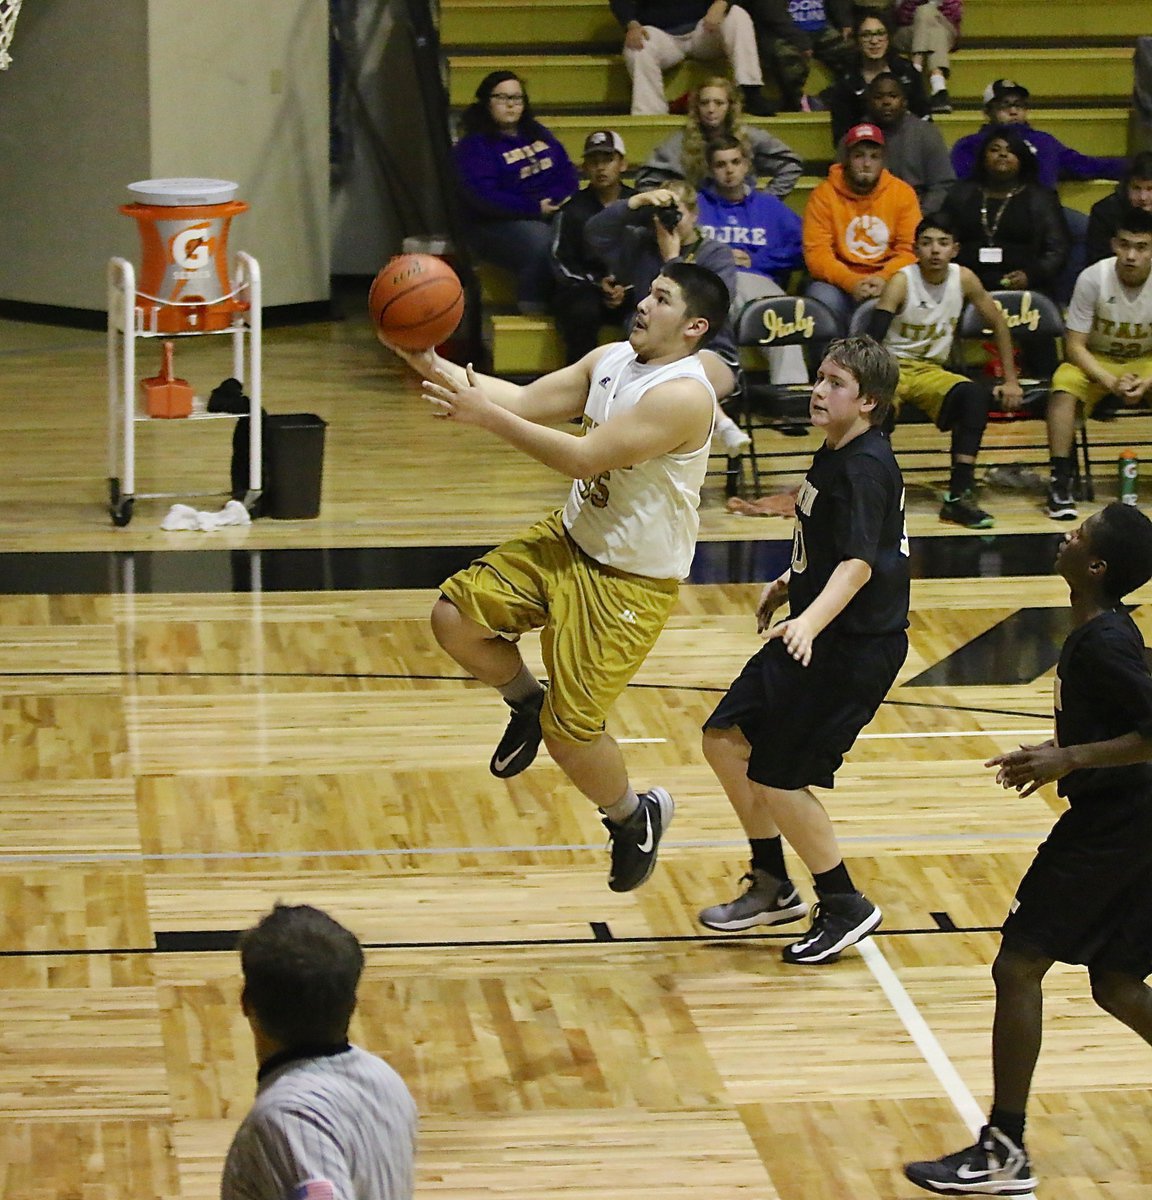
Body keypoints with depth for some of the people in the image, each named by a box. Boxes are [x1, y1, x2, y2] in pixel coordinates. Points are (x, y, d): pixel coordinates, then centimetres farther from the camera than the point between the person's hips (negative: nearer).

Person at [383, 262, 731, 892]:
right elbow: (526, 400, 0)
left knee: (570, 731, -5)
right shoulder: (611, 360, 1)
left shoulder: (683, 395, -26)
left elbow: (585, 458, -31)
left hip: (630, 582, -8)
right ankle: (528, 702, 22)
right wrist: (431, 365, -11)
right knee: (455, 615, -6)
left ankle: (635, 816, 25)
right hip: (570, 539, 8)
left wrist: (485, 415, -31)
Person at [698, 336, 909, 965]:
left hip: (855, 646, -10)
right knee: (726, 740, 12)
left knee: (777, 781, -6)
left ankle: (845, 906, 11)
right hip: (818, 635, 10)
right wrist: (789, 582, 29)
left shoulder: (865, 468, -22)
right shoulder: (836, 454, 9)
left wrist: (811, 620, -45)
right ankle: (772, 888, 25)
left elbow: (858, 563, -33)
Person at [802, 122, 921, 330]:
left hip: (888, 284, 1)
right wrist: (851, 282, -26)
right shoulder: (824, 194, -3)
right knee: (824, 300, -33)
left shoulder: (903, 193, 2)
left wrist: (884, 278, -22)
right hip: (839, 283, -1)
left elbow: (911, 250, -1)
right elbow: (816, 252, -9)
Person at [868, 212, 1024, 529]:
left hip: (931, 371, 4)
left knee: (975, 395, -27)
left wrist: (1011, 381, 5)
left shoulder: (963, 279, -2)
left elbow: (998, 324, 10)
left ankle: (959, 495, -25)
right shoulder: (901, 282, -14)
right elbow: (872, 341, -21)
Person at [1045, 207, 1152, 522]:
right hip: (1096, 361, -1)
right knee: (1064, 386, -33)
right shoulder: (1093, 278, -21)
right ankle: (1060, 480, -30)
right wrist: (1111, 382, -31)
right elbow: (1075, 346, -16)